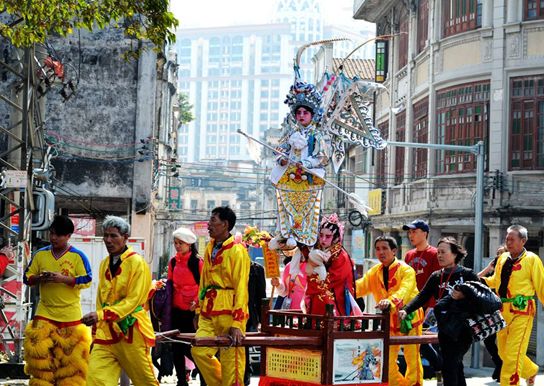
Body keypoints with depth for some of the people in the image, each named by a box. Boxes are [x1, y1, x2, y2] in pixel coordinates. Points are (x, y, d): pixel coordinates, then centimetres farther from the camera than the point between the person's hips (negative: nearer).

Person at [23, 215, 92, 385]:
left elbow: (87, 280, -10)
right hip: (44, 313, 2)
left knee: (71, 356, 1)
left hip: (70, 314, -2)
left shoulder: (78, 256, -4)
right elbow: (27, 278, 9)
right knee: (39, 354, -6)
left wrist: (63, 278, -20)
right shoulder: (40, 254, 6)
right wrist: (39, 278, -13)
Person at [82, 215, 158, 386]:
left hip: (131, 333, -5)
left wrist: (101, 315, -26)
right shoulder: (104, 264, 12)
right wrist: (96, 331, 15)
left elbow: (132, 301, -16)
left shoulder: (137, 263, -9)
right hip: (106, 333, 5)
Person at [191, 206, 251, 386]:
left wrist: (237, 323, -19)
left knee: (231, 361, -3)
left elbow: (241, 288, -14)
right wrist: (199, 309, 15)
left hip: (229, 312, -7)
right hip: (209, 312, 7)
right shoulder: (210, 249, 14)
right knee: (199, 350, -1)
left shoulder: (237, 250, -9)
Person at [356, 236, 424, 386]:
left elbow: (404, 290, -31)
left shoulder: (406, 270, -13)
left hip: (408, 319, -5)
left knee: (412, 360, -1)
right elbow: (360, 286, -8)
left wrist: (390, 301, -50)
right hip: (389, 321, 5)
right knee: (387, 362, 5)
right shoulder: (374, 272, 6)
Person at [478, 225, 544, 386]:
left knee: (513, 354, -8)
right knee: (504, 352, 16)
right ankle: (530, 370, 40)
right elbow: (495, 280, 22)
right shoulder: (503, 258, 10)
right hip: (503, 310, 7)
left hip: (522, 311, -7)